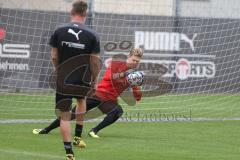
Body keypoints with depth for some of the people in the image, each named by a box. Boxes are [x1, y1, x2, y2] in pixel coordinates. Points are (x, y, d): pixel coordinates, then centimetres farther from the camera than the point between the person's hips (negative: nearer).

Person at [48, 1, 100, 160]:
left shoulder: (59, 31, -4)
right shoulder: (92, 35, -8)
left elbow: (54, 57, 0)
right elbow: (95, 62, -6)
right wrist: (95, 80, 9)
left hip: (63, 81, -1)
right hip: (83, 82, 1)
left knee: (65, 117, 7)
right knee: (82, 100, 33)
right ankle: (78, 137, 31)